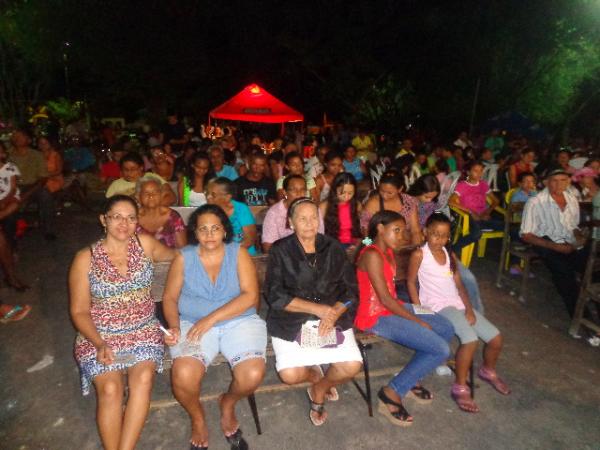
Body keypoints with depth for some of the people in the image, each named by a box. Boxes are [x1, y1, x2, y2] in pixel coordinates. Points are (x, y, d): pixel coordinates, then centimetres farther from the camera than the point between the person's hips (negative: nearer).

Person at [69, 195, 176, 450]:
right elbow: (79, 311, -1)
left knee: (144, 378, -26)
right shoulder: (85, 258, -3)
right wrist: (100, 344, -15)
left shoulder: (145, 244, 0)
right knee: (110, 388, -25)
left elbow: (176, 256, 18)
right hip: (99, 335, -1)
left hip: (143, 331, 1)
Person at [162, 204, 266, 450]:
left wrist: (211, 318, -18)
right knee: (183, 376, -27)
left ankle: (228, 403, 15)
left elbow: (250, 296, -10)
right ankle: (197, 418, 9)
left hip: (239, 321, 0)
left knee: (253, 375, -24)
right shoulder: (184, 258, 3)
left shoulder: (239, 253, -1)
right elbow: (170, 297, 7)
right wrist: (174, 326, -13)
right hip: (194, 324, 1)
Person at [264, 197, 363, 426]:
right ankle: (314, 373, 18)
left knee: (352, 366, -17)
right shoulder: (280, 250, -1)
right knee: (290, 375, -21)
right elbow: (275, 295, -10)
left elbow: (351, 289, 4)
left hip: (333, 318, 2)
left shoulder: (333, 248, 7)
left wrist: (334, 313, -16)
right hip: (291, 321, -2)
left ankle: (320, 388, 18)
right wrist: (317, 308, -16)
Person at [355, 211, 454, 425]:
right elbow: (385, 299, -21)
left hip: (393, 308, 10)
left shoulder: (387, 251, 9)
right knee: (441, 349, -13)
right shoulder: (372, 255, -21)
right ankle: (393, 392, 0)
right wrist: (418, 321, -14)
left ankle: (412, 379, 21)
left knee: (446, 328, 12)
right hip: (376, 317, -10)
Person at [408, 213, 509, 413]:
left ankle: (488, 371, 33)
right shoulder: (419, 254, -6)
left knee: (496, 338, 1)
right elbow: (411, 282, -5)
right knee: (471, 339, -27)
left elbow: (459, 285, 9)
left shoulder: (450, 255, 13)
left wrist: (469, 309, -4)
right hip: (437, 306, -7)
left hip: (458, 303, 7)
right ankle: (460, 388, -8)